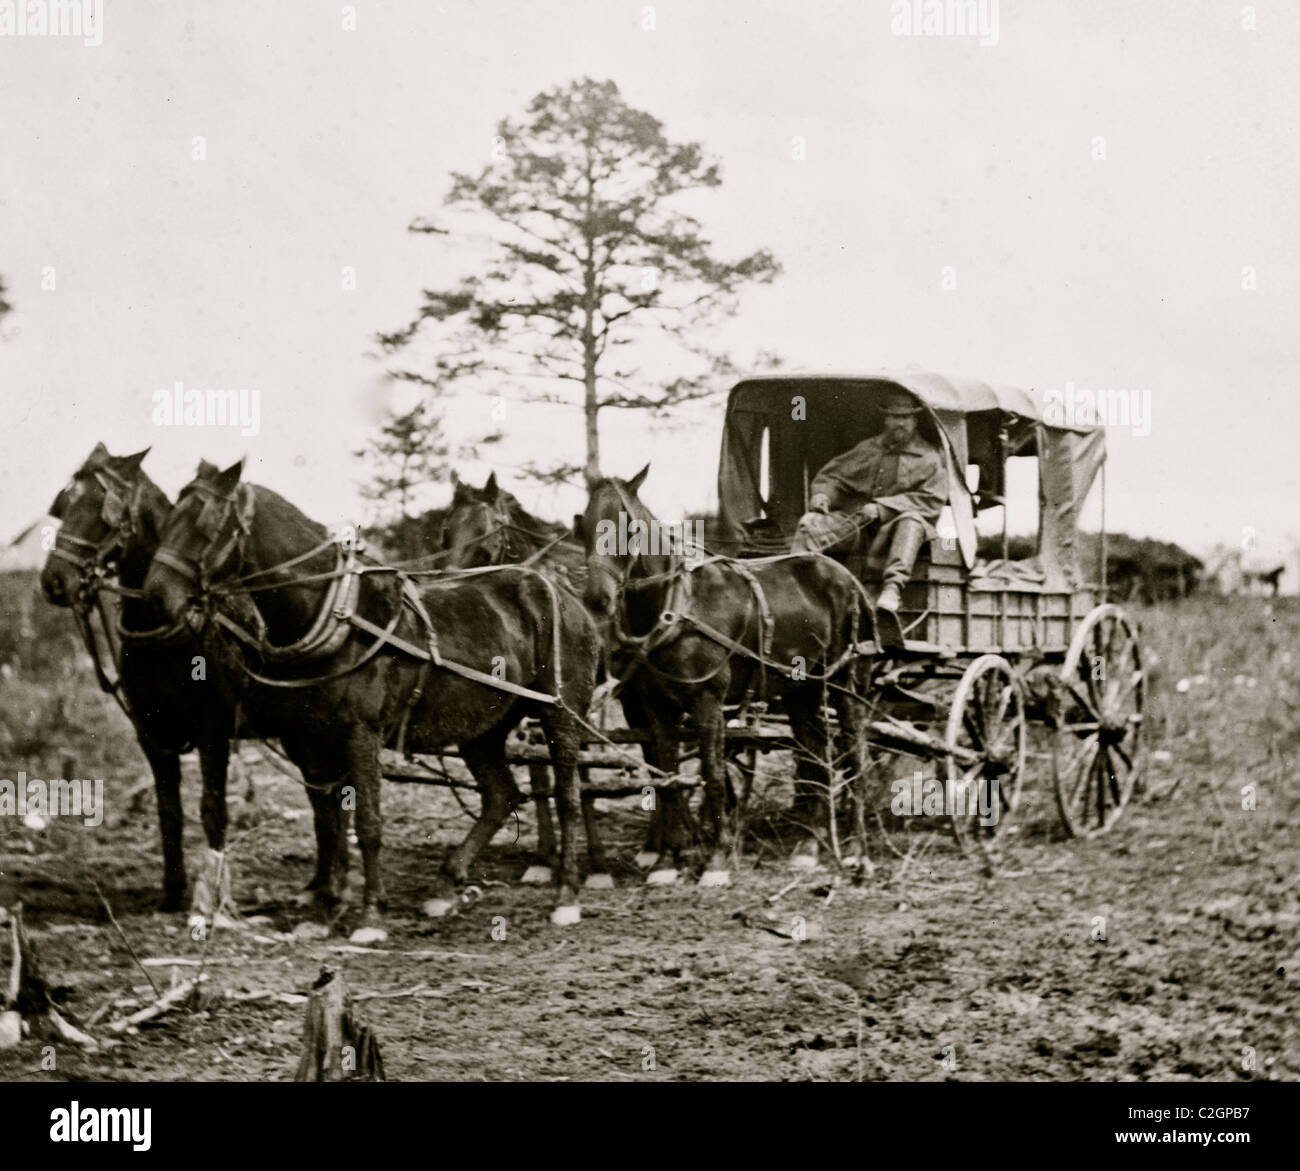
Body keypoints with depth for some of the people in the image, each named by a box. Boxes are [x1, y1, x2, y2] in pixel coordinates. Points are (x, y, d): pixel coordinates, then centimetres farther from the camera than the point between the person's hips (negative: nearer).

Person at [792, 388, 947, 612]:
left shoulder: (930, 457, 8)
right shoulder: (868, 449, 21)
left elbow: (931, 501, -5)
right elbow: (832, 476, 24)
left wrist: (882, 508, -15)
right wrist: (822, 494, -2)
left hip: (894, 523, -4)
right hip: (854, 520, 4)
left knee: (911, 520, -38)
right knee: (811, 522, -17)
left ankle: (893, 587, -53)